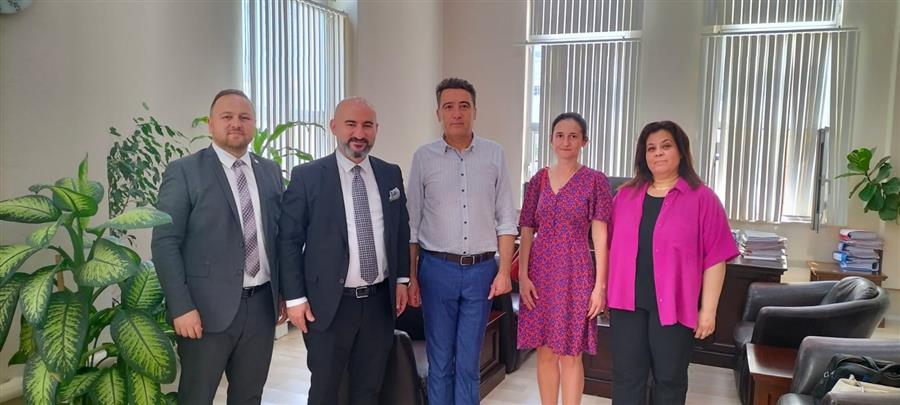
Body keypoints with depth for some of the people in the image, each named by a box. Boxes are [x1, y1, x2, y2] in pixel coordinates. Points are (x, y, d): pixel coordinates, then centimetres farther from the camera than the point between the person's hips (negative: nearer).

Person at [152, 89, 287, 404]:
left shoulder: (271, 171, 9)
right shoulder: (184, 172, -5)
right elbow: (165, 244, -9)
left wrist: (283, 292, 10)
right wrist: (182, 307, -15)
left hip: (262, 303, 4)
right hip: (208, 307, -4)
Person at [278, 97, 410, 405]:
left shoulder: (391, 174, 6)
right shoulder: (307, 176, -7)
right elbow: (289, 240, -6)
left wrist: (402, 278, 9)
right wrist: (295, 297, -9)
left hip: (379, 300, 4)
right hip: (329, 303, -3)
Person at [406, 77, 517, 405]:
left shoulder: (494, 155, 1)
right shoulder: (423, 157, -1)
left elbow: (506, 219, 3)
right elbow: (413, 222, 3)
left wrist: (504, 271, -2)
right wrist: (411, 276, 2)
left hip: (481, 270, 1)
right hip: (437, 269, 0)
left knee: (469, 362, 11)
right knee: (440, 360, 10)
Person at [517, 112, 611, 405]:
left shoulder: (595, 180, -3)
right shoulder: (538, 180, 6)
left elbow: (600, 236, -6)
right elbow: (527, 231, 5)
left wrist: (600, 285, -10)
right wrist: (523, 275, -3)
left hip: (575, 273, -3)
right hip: (541, 272, 3)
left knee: (570, 354, 5)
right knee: (545, 351, 11)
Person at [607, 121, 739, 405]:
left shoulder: (701, 198, -4)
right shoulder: (626, 195, 8)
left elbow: (715, 258, -5)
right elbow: (611, 246, 13)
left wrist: (708, 309, -8)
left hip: (673, 305, -3)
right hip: (627, 301, 3)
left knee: (670, 379, 11)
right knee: (626, 376, 9)